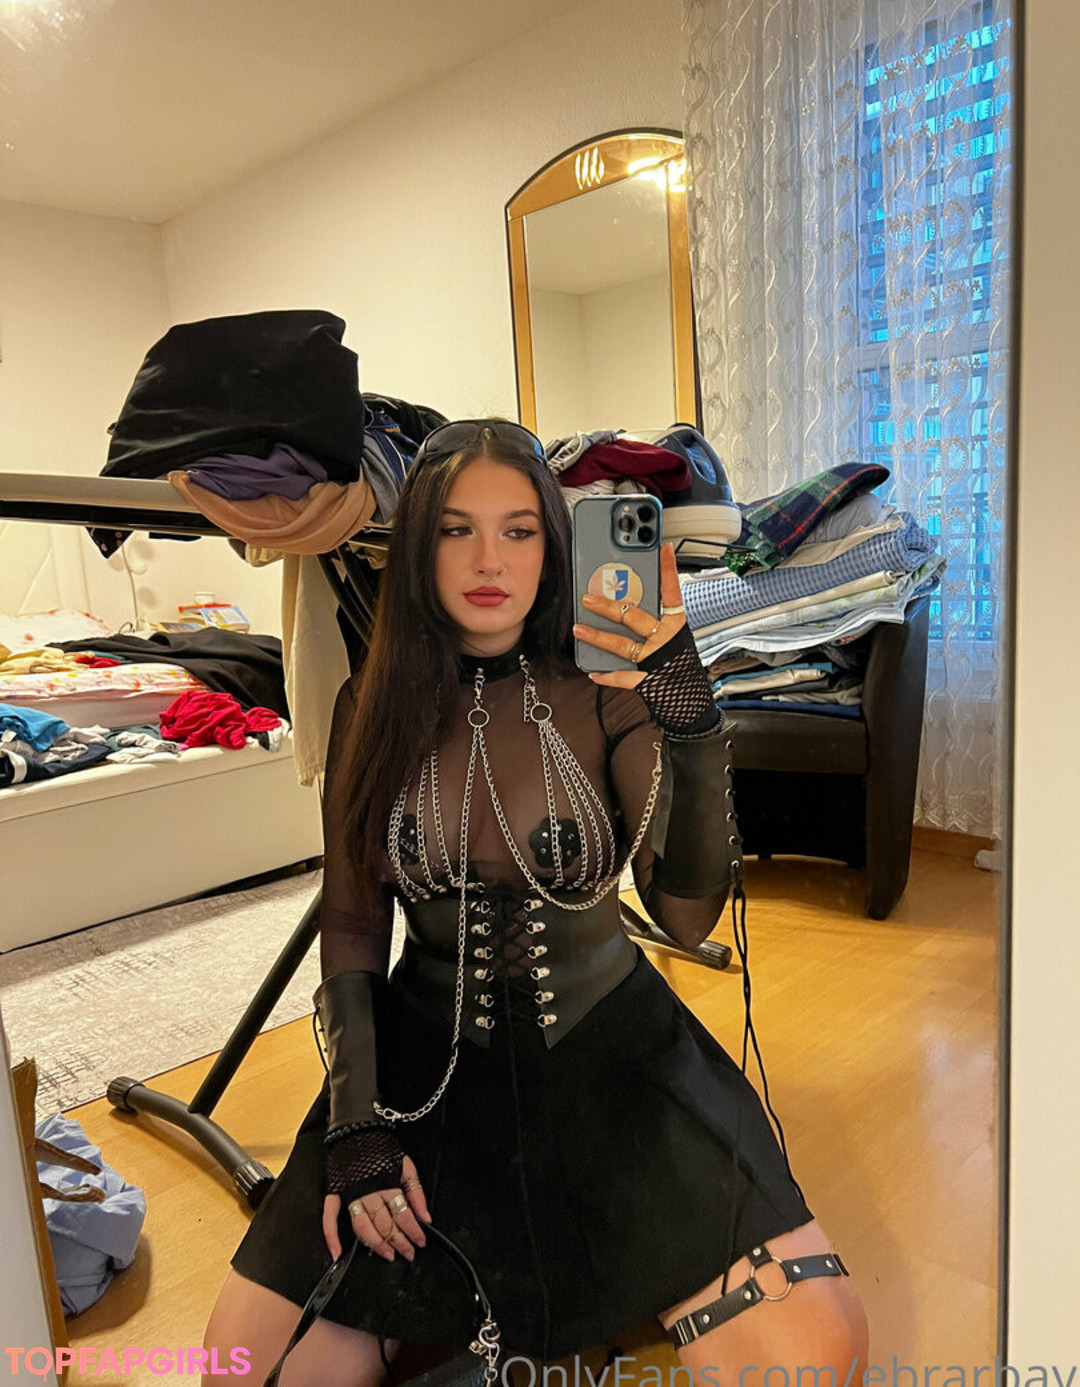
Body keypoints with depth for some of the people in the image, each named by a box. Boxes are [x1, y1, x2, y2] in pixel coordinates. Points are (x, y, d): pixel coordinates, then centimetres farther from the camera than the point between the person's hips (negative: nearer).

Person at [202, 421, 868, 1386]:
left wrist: (691, 721, -34)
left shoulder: (606, 689, -9)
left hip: (607, 1042, -1)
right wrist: (356, 1121, -8)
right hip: (428, 1056, 2)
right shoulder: (373, 706, -3)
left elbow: (689, 916, -19)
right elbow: (351, 920, 1)